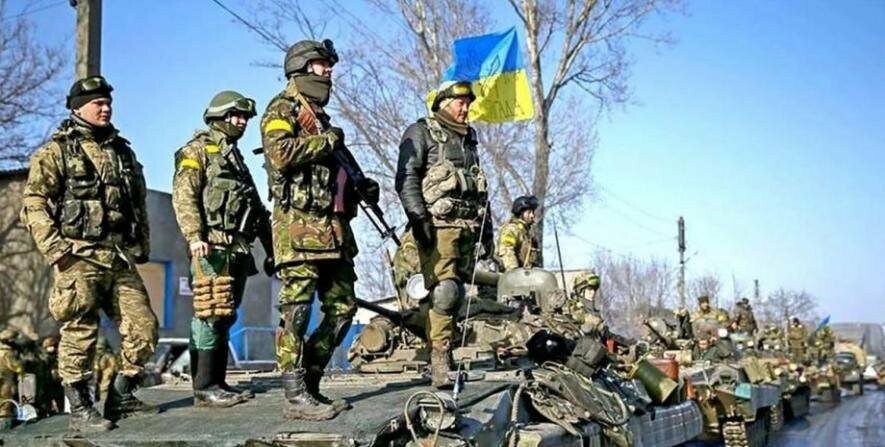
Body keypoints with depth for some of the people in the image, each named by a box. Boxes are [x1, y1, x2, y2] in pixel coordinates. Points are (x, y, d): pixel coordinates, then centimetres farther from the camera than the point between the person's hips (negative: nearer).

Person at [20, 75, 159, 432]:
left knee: (144, 327, 3)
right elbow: (34, 203, -6)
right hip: (80, 257, -6)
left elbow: (139, 203, 24)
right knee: (80, 333, -4)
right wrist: (54, 249, -15)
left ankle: (121, 397, 18)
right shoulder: (57, 151, 1)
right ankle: (80, 409, 5)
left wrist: (143, 247, 18)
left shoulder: (123, 152, 19)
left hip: (121, 259, 6)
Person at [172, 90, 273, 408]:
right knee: (209, 316, -10)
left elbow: (257, 209, 26)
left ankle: (218, 384, 12)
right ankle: (204, 388, -9)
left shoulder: (236, 158, 27)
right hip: (212, 247, -8)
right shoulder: (198, 149, 2)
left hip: (238, 249, 8)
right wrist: (194, 236, -24)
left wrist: (270, 249, 21)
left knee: (226, 318, 8)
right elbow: (183, 195, -12)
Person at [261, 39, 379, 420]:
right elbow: (279, 152, -20)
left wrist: (360, 187, 15)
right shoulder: (283, 108, 0)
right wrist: (327, 140, -9)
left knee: (342, 308, 8)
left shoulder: (320, 116, 26)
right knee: (296, 311, -8)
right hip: (299, 225, -9)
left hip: (333, 228, 9)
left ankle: (309, 383, 16)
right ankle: (297, 396, -6)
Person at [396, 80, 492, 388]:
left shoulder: (469, 138, 25)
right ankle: (439, 361, -16)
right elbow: (406, 178, -7)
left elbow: (479, 186, 30)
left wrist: (487, 227, 25)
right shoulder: (421, 133, 3)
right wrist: (418, 217, -18)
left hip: (468, 228, 7)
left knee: (457, 293, 3)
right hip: (438, 225, -7)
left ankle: (445, 356, 7)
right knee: (444, 291, -16)